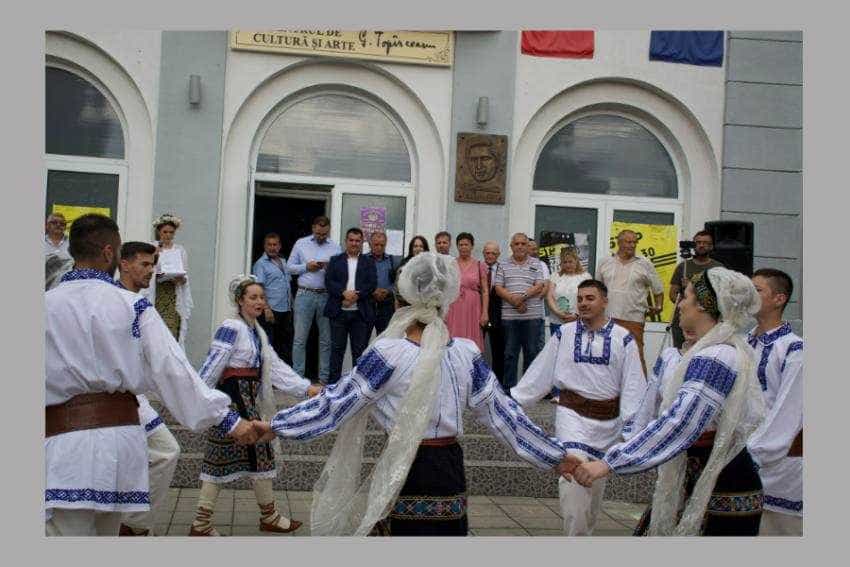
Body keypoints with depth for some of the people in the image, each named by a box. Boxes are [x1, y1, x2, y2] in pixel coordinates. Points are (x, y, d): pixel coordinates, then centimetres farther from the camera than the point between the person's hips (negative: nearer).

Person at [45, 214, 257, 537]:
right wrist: (226, 418, -5)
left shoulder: (47, 305, -1)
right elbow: (173, 369, -7)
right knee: (107, 533, 20)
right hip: (121, 435, 2)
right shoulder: (133, 306, -1)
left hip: (64, 437, -2)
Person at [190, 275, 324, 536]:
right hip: (233, 396, -9)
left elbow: (276, 366, 9)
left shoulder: (257, 332, 14)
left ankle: (201, 524, 16)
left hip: (248, 398, 9)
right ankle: (269, 516, 17)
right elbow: (212, 365, -18)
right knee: (260, 451, 1)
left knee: (220, 457, 10)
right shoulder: (231, 328, -15)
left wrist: (306, 388, 1)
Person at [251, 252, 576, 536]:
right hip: (449, 467, 3)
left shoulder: (388, 352, -13)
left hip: (406, 469, -3)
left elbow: (337, 401, -11)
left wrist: (276, 426, -2)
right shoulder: (467, 353, -3)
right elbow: (501, 412, 0)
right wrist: (556, 455, 8)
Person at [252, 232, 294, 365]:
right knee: (269, 346, -4)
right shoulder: (261, 264, -4)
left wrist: (290, 307, 14)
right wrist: (266, 309, -20)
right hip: (271, 311, -7)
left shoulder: (284, 262, 17)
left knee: (286, 345, 10)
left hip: (286, 310, 7)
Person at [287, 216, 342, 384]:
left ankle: (324, 377, 13)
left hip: (327, 296, 1)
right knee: (300, 339, 0)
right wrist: (306, 267, -8)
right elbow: (290, 267, 7)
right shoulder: (301, 244, 8)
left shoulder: (335, 247, 8)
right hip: (305, 295, -1)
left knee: (326, 339, 5)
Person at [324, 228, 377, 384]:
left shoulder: (369, 262, 10)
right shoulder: (335, 260, 10)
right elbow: (329, 281, -1)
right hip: (339, 311, 0)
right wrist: (344, 293, -16)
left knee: (360, 350, 4)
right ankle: (333, 382, 12)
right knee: (337, 348, 5)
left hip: (361, 312, 0)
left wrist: (356, 295, -15)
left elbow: (372, 283, -1)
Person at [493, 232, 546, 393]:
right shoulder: (503, 265, 10)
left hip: (532, 315, -1)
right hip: (509, 315, 1)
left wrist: (523, 296, -17)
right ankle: (508, 388, 12)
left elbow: (540, 286, -3)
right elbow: (498, 288, 2)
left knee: (532, 352, 4)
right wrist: (513, 300, -13)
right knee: (509, 353, 5)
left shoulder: (537, 264, 7)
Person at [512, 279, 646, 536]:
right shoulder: (563, 334, 0)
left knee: (595, 483, 14)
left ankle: (586, 530, 34)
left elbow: (633, 386, -4)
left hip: (608, 420, 1)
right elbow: (539, 373, 3)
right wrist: (512, 401, 1)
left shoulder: (623, 339, -2)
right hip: (572, 414, -1)